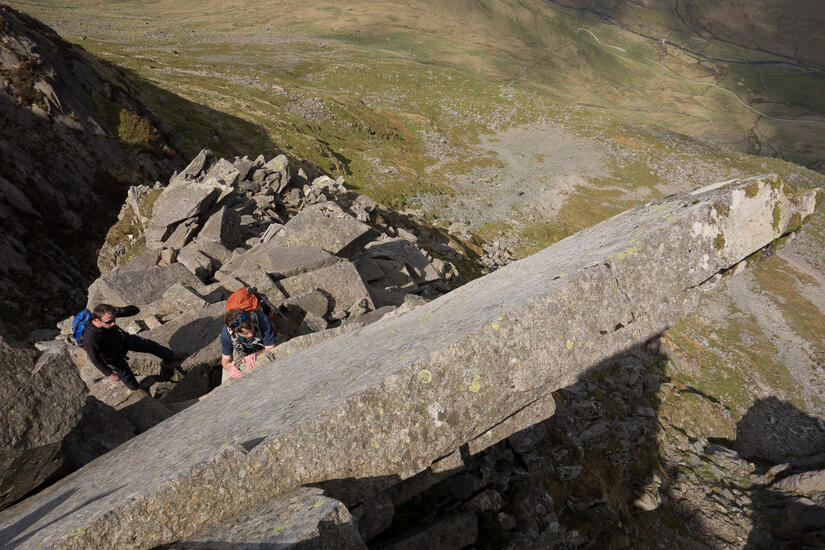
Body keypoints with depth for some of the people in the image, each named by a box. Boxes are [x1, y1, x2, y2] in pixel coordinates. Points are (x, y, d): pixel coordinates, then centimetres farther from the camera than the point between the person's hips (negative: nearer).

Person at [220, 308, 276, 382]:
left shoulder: (262, 320, -39)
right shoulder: (226, 332, -32)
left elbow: (270, 348, -26)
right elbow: (226, 359, -18)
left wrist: (255, 355, -45)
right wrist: (228, 367, -41)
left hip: (261, 351, -1)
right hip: (239, 351, 1)